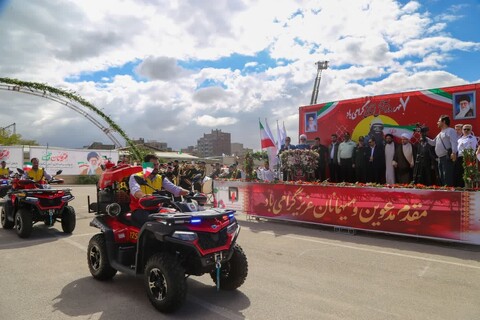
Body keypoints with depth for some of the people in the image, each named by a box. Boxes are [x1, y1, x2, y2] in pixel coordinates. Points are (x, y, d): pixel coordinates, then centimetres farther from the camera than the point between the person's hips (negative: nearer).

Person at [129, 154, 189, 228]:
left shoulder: (161, 179, 12)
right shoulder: (135, 177, -1)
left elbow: (174, 189, -1)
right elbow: (135, 190, -23)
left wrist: (188, 193, -22)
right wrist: (144, 196, -47)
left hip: (156, 210, 4)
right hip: (140, 210, -4)